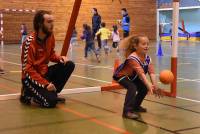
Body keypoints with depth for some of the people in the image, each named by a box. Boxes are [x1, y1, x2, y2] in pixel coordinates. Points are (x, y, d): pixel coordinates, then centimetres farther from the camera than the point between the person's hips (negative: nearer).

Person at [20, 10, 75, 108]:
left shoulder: (50, 36, -2)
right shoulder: (30, 42, -24)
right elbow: (27, 69, -23)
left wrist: (60, 58, -10)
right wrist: (46, 84, -27)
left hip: (44, 72, 7)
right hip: (31, 77, -7)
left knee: (69, 65, -10)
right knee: (51, 101, -24)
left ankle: (51, 93, 1)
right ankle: (28, 95, 6)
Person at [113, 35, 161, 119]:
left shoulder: (148, 58, -14)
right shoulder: (132, 58, -37)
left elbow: (151, 72, -25)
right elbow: (141, 73, -47)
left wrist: (155, 85, -38)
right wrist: (149, 85, -55)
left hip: (132, 76, 8)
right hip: (121, 75, -8)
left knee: (144, 88, 2)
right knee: (132, 87, -29)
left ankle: (136, 106, 24)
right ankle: (127, 111, -26)